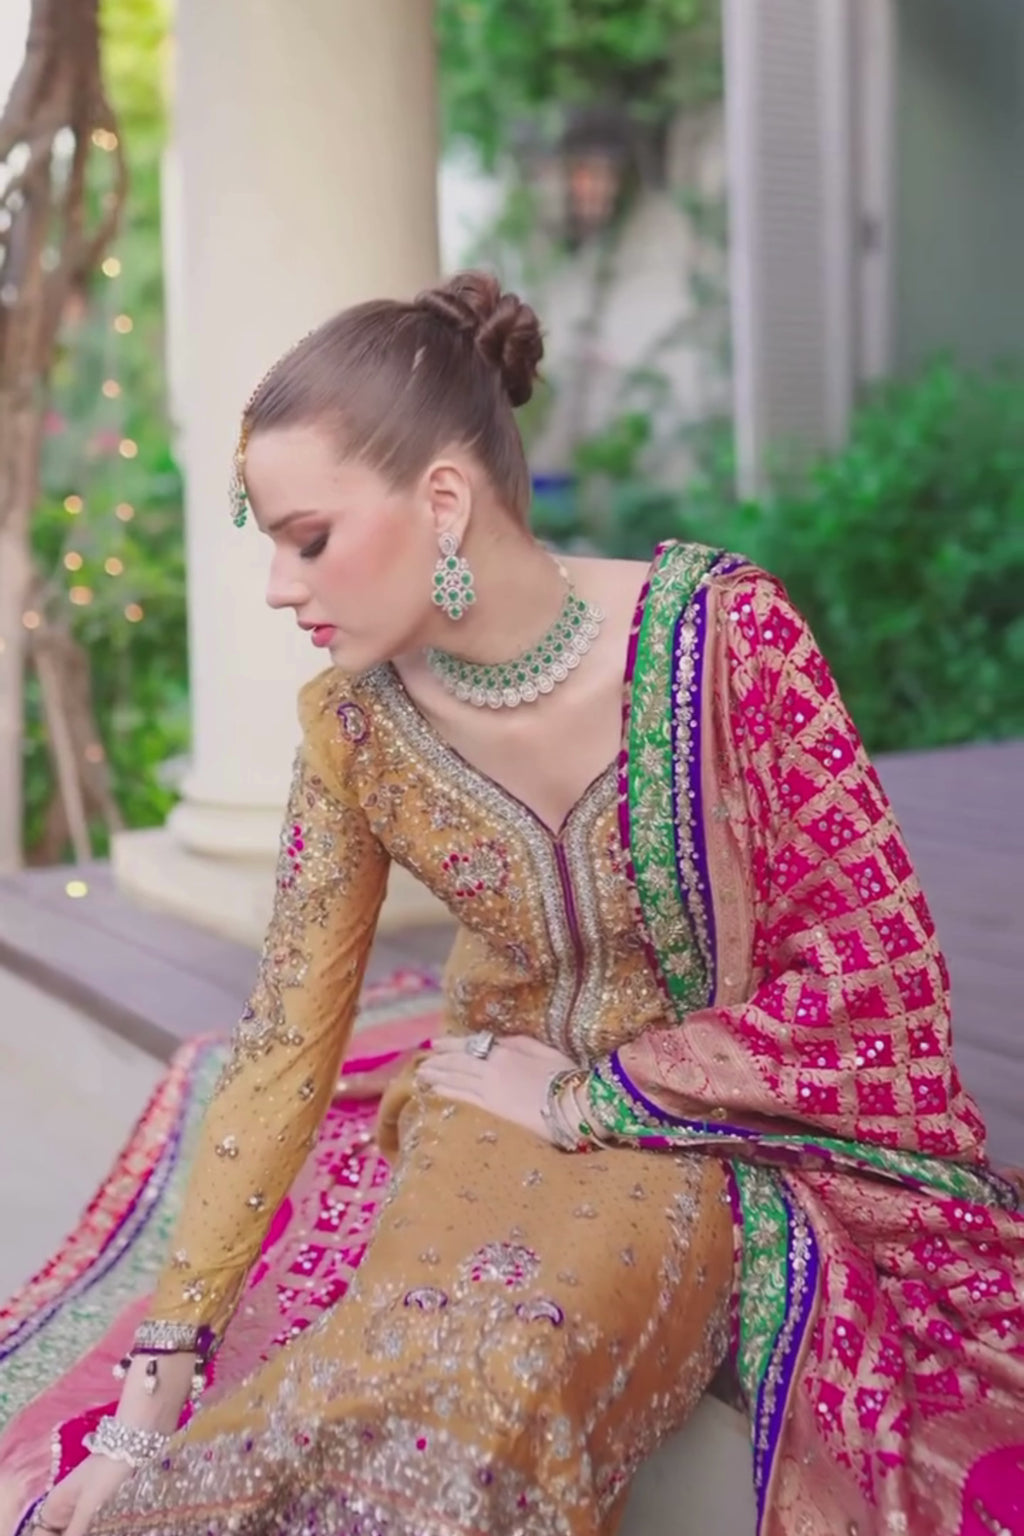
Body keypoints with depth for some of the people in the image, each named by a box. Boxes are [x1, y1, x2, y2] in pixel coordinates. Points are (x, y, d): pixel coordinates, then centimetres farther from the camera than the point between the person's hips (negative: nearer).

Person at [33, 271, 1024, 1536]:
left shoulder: (720, 632, -19)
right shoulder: (351, 724, -7)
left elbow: (877, 962, -13)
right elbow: (283, 1049, -3)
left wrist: (585, 1096, -12)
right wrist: (154, 1387, -5)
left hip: (725, 1133, -3)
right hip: (497, 1126, 4)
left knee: (485, 1381, -30)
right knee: (415, 1390, -25)